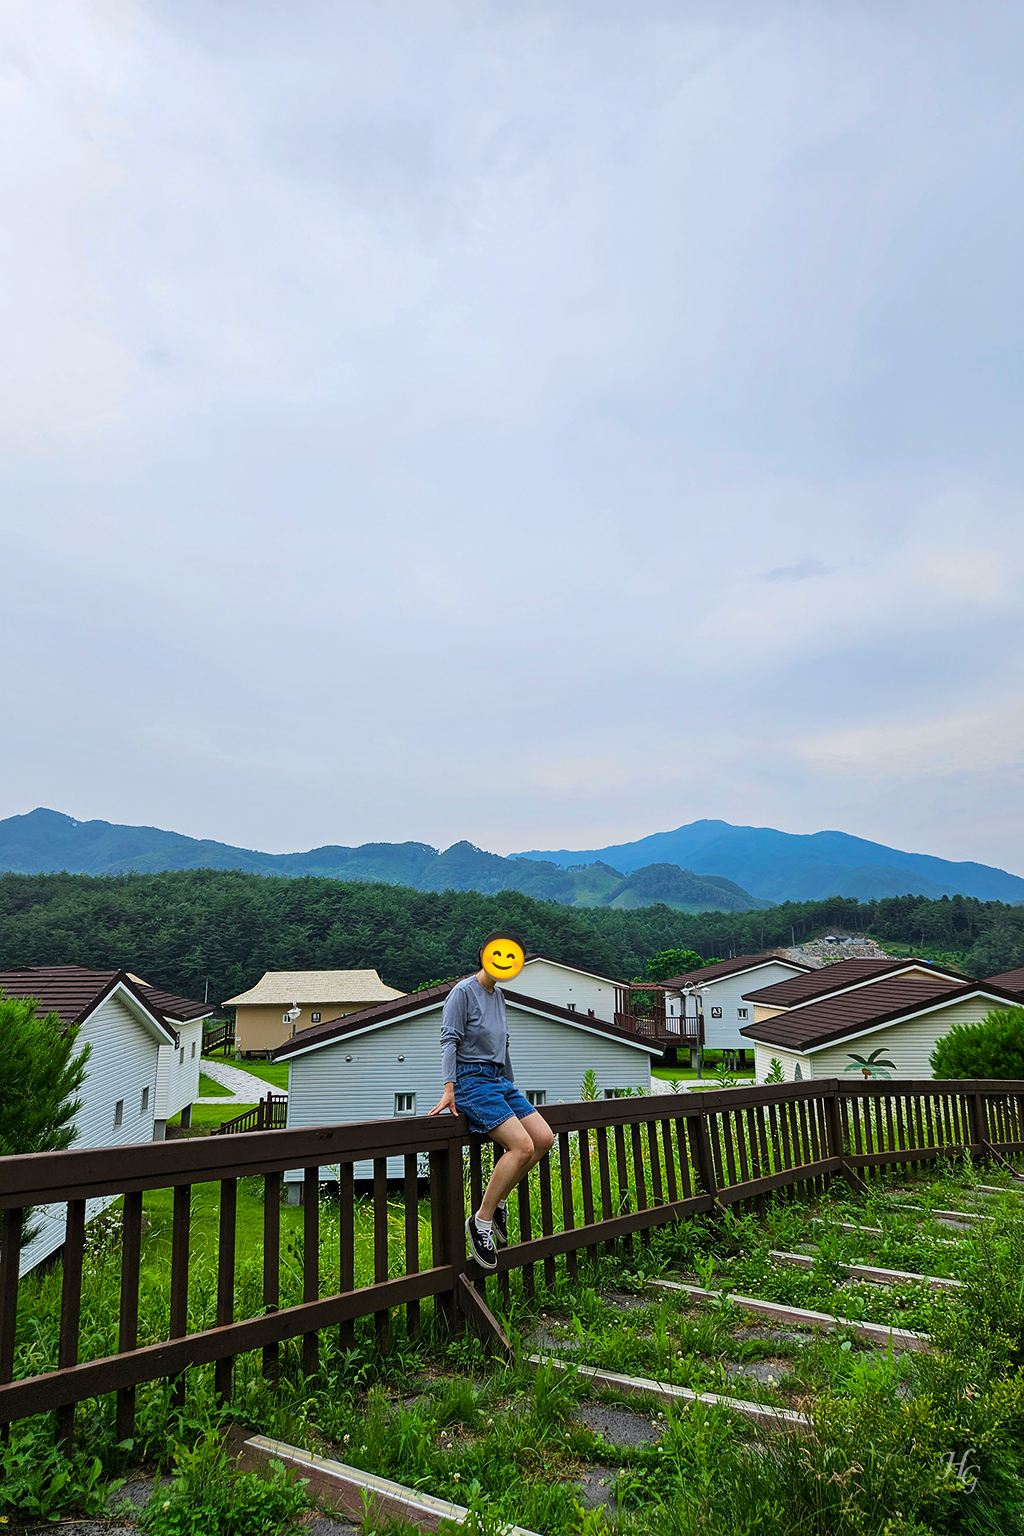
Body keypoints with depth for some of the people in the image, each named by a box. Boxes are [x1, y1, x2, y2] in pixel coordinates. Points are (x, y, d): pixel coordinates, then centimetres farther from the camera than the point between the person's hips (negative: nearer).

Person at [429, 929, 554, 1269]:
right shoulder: (464, 991, -8)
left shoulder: (498, 995, 17)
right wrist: (449, 1089, -22)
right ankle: (480, 1221, -7)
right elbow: (449, 1040, -14)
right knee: (522, 1145, -20)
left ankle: (498, 1201, 12)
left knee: (544, 1138, -2)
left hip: (499, 1080, 9)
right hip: (473, 1080, -9)